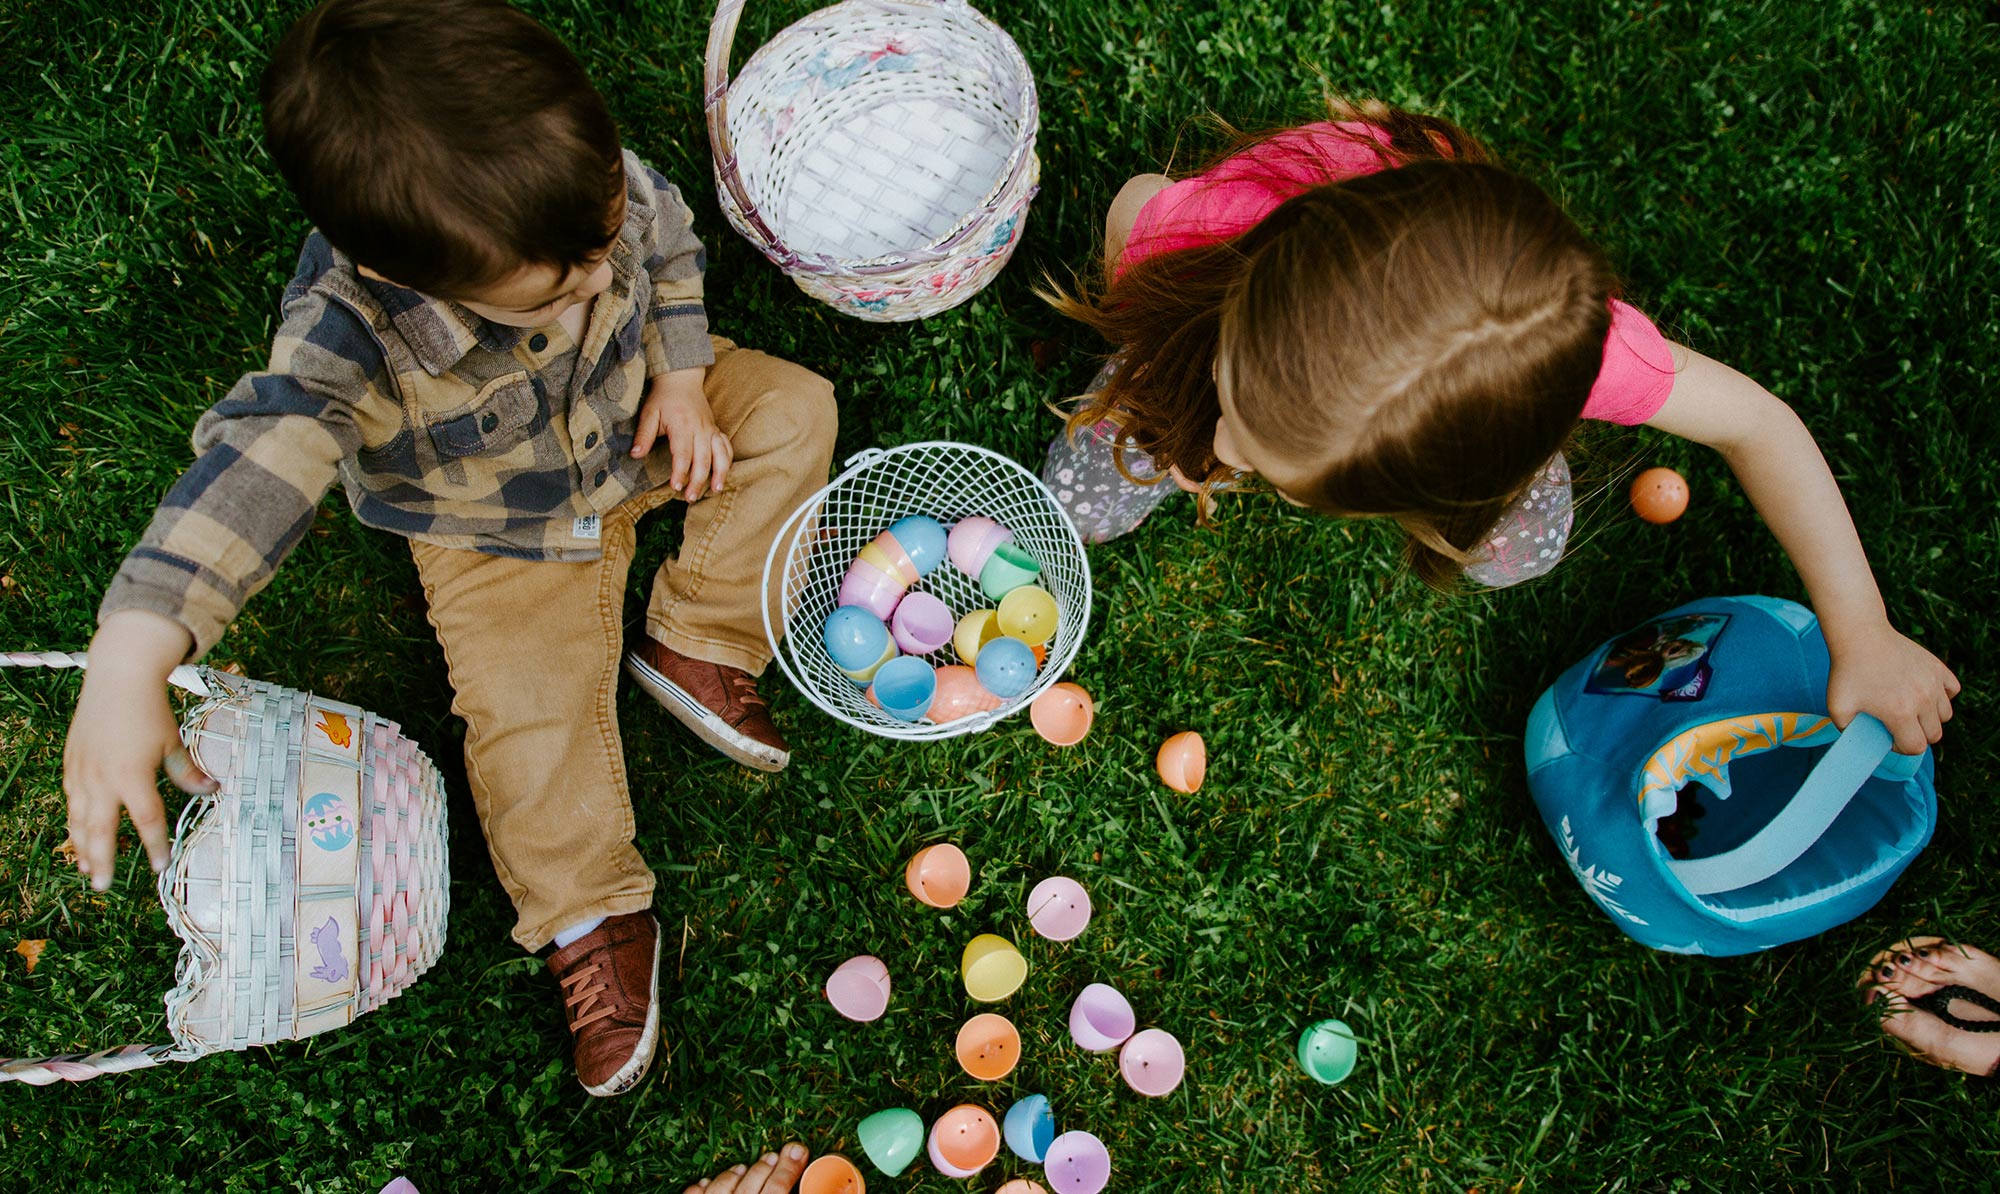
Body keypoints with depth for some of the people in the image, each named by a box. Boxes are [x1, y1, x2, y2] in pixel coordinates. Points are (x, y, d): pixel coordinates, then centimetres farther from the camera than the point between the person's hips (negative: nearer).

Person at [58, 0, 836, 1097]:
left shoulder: (590, 178, -28)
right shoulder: (351, 336, -41)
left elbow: (669, 243, -5)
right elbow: (261, 457, -54)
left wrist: (681, 375, -15)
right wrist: (130, 661, -65)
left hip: (633, 421, 4)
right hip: (501, 535, -4)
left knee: (792, 408, -7)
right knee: (525, 707, -13)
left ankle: (695, 647, -5)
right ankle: (589, 917, 7)